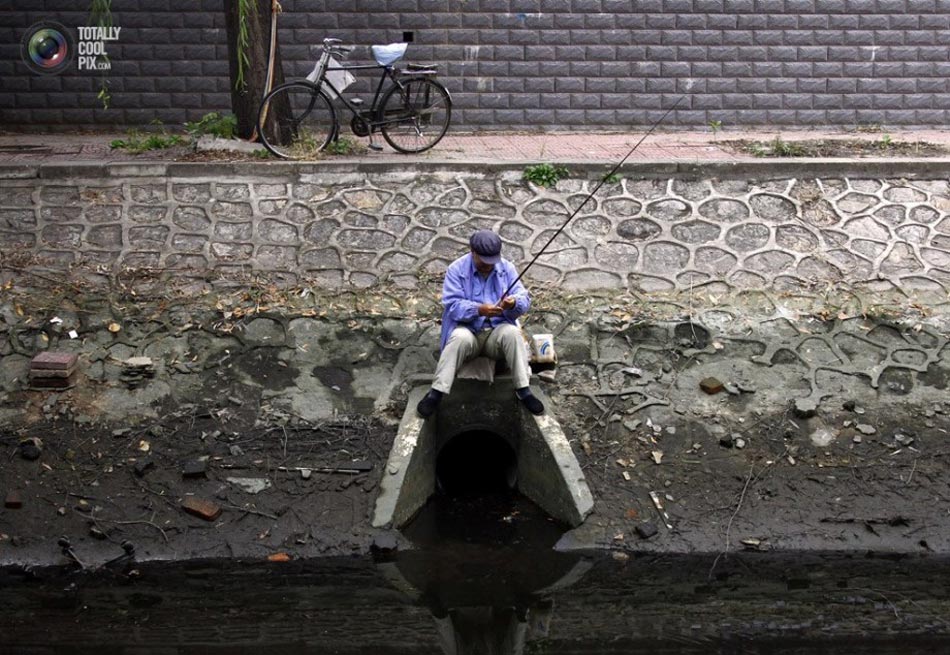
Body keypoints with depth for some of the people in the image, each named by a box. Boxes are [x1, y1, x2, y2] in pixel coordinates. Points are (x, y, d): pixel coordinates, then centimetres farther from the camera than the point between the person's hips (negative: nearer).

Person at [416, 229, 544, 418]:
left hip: (497, 331, 2)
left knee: (512, 333, -31)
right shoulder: (457, 269, -5)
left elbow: (524, 299, -4)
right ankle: (436, 393, -32)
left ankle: (524, 391, -26)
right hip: (467, 329, -2)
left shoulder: (507, 268, 4)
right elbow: (452, 305, -15)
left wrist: (514, 303, -30)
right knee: (460, 338, -36)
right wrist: (479, 310, -33)